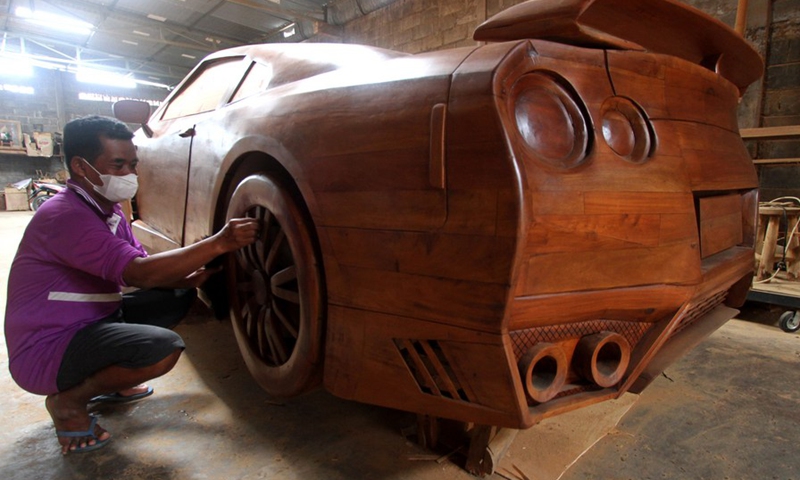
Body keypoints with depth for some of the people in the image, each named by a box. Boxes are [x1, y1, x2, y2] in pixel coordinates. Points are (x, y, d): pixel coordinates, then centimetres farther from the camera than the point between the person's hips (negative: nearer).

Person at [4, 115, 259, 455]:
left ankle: (109, 382, 14)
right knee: (164, 347, -30)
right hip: (46, 350, -10)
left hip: (91, 322, 10)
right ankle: (68, 400, -3)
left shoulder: (109, 211, 7)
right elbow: (140, 273, -32)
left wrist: (188, 279, -13)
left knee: (176, 297, 5)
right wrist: (219, 243, -35)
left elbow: (142, 271, 7)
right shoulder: (65, 215, -23)